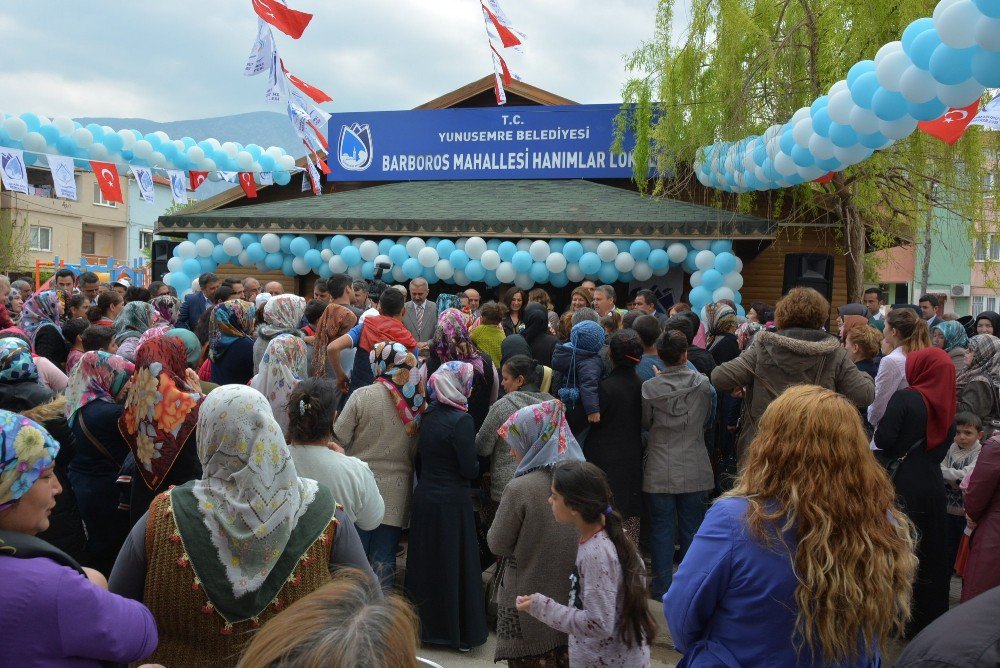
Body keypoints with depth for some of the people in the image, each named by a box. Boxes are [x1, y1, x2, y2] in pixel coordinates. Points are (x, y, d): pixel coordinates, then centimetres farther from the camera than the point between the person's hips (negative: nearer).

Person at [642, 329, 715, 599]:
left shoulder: (650, 388, -12)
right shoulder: (702, 384, -8)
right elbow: (709, 419, 9)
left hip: (660, 471, -1)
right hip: (694, 469, 1)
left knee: (662, 529, 7)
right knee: (692, 528, 13)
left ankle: (662, 588, 14)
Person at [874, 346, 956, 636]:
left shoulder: (904, 398, -13)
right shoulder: (946, 406, 5)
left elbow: (883, 440, -17)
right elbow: (943, 447, 12)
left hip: (901, 484, -5)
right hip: (932, 484, 5)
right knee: (931, 551, 14)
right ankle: (931, 611, 25)